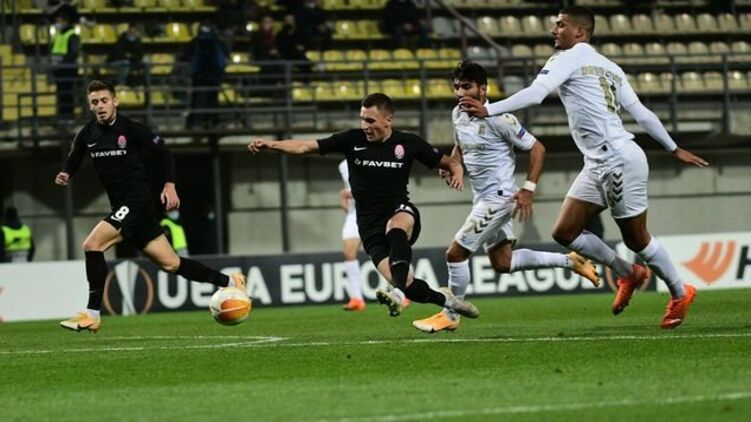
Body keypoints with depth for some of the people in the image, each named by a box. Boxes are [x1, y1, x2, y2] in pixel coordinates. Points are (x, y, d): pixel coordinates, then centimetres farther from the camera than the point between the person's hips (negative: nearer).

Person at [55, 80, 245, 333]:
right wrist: (65, 175, -2)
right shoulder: (86, 135, 7)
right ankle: (229, 282, 22)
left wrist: (170, 184, -12)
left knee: (92, 244, -21)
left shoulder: (131, 129, -9)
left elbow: (164, 153, -2)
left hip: (137, 202, -6)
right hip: (121, 206, 7)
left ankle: (92, 315, -16)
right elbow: (73, 161, 20)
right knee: (170, 263, 8)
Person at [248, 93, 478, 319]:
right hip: (370, 226, 1)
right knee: (406, 283, -15)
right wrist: (271, 144, -18)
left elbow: (448, 162, 10)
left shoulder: (408, 143, 0)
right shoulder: (352, 140, -1)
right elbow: (306, 146, -5)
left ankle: (399, 294, -51)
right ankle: (445, 300, 14)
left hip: (401, 213, -1)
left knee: (396, 229, -40)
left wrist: (456, 171, -13)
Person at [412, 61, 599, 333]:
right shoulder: (458, 115, 6)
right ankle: (569, 261, 25)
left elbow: (536, 149, -12)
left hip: (499, 196, -9)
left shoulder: (498, 119, -17)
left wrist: (528, 190, -18)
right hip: (482, 197, 9)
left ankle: (449, 316, 6)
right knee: (502, 263, 13)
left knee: (456, 252, -9)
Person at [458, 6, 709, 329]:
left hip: (619, 160, -9)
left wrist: (488, 110, -22)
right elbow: (641, 112, 17)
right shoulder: (609, 67, 18)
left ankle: (680, 293, 18)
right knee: (565, 232, 6)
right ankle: (628, 274, 21)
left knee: (636, 239, 3)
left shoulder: (569, 58, -6)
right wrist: (674, 149, 22)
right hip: (598, 166, 9)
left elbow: (535, 93, -20)